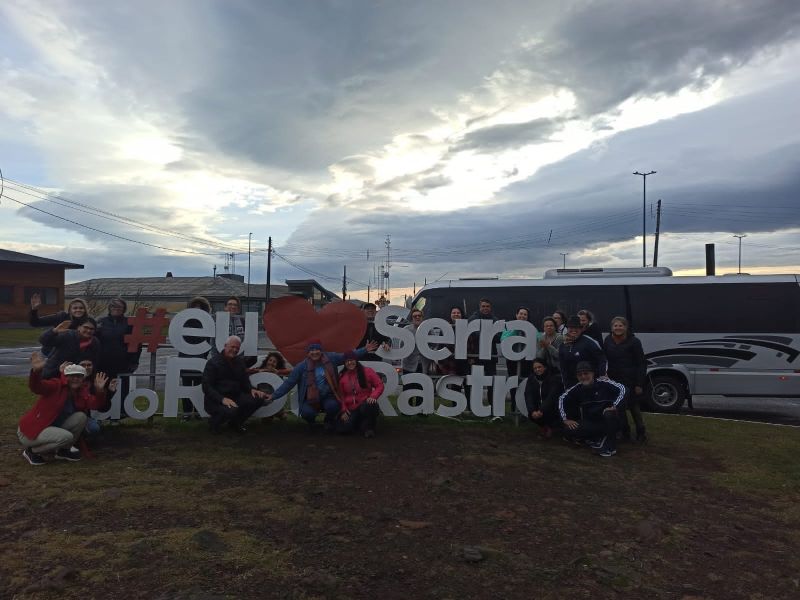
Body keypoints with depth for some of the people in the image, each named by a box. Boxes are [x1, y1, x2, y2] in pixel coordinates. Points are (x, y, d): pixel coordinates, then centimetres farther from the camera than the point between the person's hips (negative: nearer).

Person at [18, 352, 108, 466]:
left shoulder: (82, 392, 2)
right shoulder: (56, 385, -16)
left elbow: (95, 404, -13)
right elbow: (36, 387, -35)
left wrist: (99, 391, -33)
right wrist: (36, 371, -55)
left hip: (52, 429, 7)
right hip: (30, 432, -7)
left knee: (81, 417, -11)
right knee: (67, 437, -28)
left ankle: (63, 450, 5)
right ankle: (32, 451, -4)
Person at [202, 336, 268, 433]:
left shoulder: (240, 361, 11)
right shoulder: (213, 362, -8)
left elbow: (245, 381, 15)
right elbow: (207, 387, -16)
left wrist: (252, 389, -9)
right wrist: (222, 399, -30)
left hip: (235, 397, 6)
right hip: (216, 400, -6)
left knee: (258, 398, -15)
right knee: (231, 410, -37)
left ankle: (236, 422, 8)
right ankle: (214, 422, -1)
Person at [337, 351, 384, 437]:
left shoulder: (367, 371, -3)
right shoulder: (342, 377, 7)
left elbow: (379, 385, -3)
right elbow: (341, 395, 12)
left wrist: (373, 396, -20)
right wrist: (343, 410, 0)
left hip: (366, 404, -3)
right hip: (351, 409, 3)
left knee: (369, 407, -41)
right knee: (342, 428, -19)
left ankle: (368, 427, -9)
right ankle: (360, 424, 15)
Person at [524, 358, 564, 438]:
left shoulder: (555, 378, -15)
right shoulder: (531, 379, -2)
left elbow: (552, 397, -26)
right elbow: (528, 396, -13)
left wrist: (541, 411, -38)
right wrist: (532, 411, -30)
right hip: (538, 406, 4)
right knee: (531, 415, -23)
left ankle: (549, 426, 2)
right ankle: (544, 425, 10)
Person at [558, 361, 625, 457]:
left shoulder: (604, 384, -15)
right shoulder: (577, 388, -3)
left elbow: (622, 388, -21)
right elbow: (562, 399, 3)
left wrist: (614, 406, -28)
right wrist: (565, 419, -4)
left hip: (608, 421, -3)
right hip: (590, 423, 3)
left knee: (609, 414, -37)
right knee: (568, 431, -20)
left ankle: (611, 446, -18)